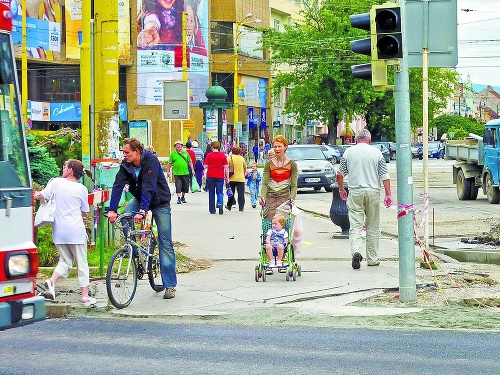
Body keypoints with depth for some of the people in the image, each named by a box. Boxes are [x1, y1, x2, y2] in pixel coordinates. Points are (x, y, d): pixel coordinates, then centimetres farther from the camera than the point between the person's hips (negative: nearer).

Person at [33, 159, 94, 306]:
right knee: (82, 263, 7)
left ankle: (52, 280, -11)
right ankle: (85, 296, 7)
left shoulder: (56, 182, 1)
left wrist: (36, 194, 17)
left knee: (65, 261, 15)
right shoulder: (82, 189, 1)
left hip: (59, 231, 2)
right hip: (76, 230, -2)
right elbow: (84, 211, 8)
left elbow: (40, 195, -5)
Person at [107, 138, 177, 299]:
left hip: (159, 201, -5)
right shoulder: (126, 165, -10)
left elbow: (148, 187, -34)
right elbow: (118, 186, -18)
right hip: (140, 198, 5)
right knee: (125, 215, -28)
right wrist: (112, 210, -31)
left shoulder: (151, 160, -26)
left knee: (165, 243, -6)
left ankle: (170, 285, -3)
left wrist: (142, 211, -44)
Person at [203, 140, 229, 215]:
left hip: (210, 176, 0)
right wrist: (227, 177, 5)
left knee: (211, 193, 10)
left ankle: (212, 210, 14)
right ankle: (220, 204, -24)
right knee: (220, 192, 5)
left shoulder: (209, 155, -5)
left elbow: (205, 166, -6)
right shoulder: (223, 155, -1)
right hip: (220, 176, 0)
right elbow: (226, 167, -1)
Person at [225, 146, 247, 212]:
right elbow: (245, 168, 16)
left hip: (232, 178, 0)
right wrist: (244, 174, 32)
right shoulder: (242, 158, 4)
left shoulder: (229, 157, -4)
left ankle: (229, 206, 21)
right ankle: (241, 207, -3)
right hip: (241, 178, 1)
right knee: (241, 193, 2)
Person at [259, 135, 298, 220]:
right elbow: (265, 183, 2)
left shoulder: (292, 164, 4)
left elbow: (294, 185, 1)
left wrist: (292, 198, -17)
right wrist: (262, 197, -15)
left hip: (285, 197, -1)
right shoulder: (269, 164, 7)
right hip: (270, 197, 1)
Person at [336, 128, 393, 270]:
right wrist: (388, 194, 2)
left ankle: (356, 251, -25)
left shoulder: (348, 152, 3)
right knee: (373, 227, 9)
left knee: (355, 225, -2)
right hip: (373, 191, 0)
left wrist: (341, 190, 20)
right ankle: (372, 259, 14)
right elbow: (384, 176, -1)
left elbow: (340, 174, 6)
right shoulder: (376, 152, 2)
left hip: (355, 192, 0)